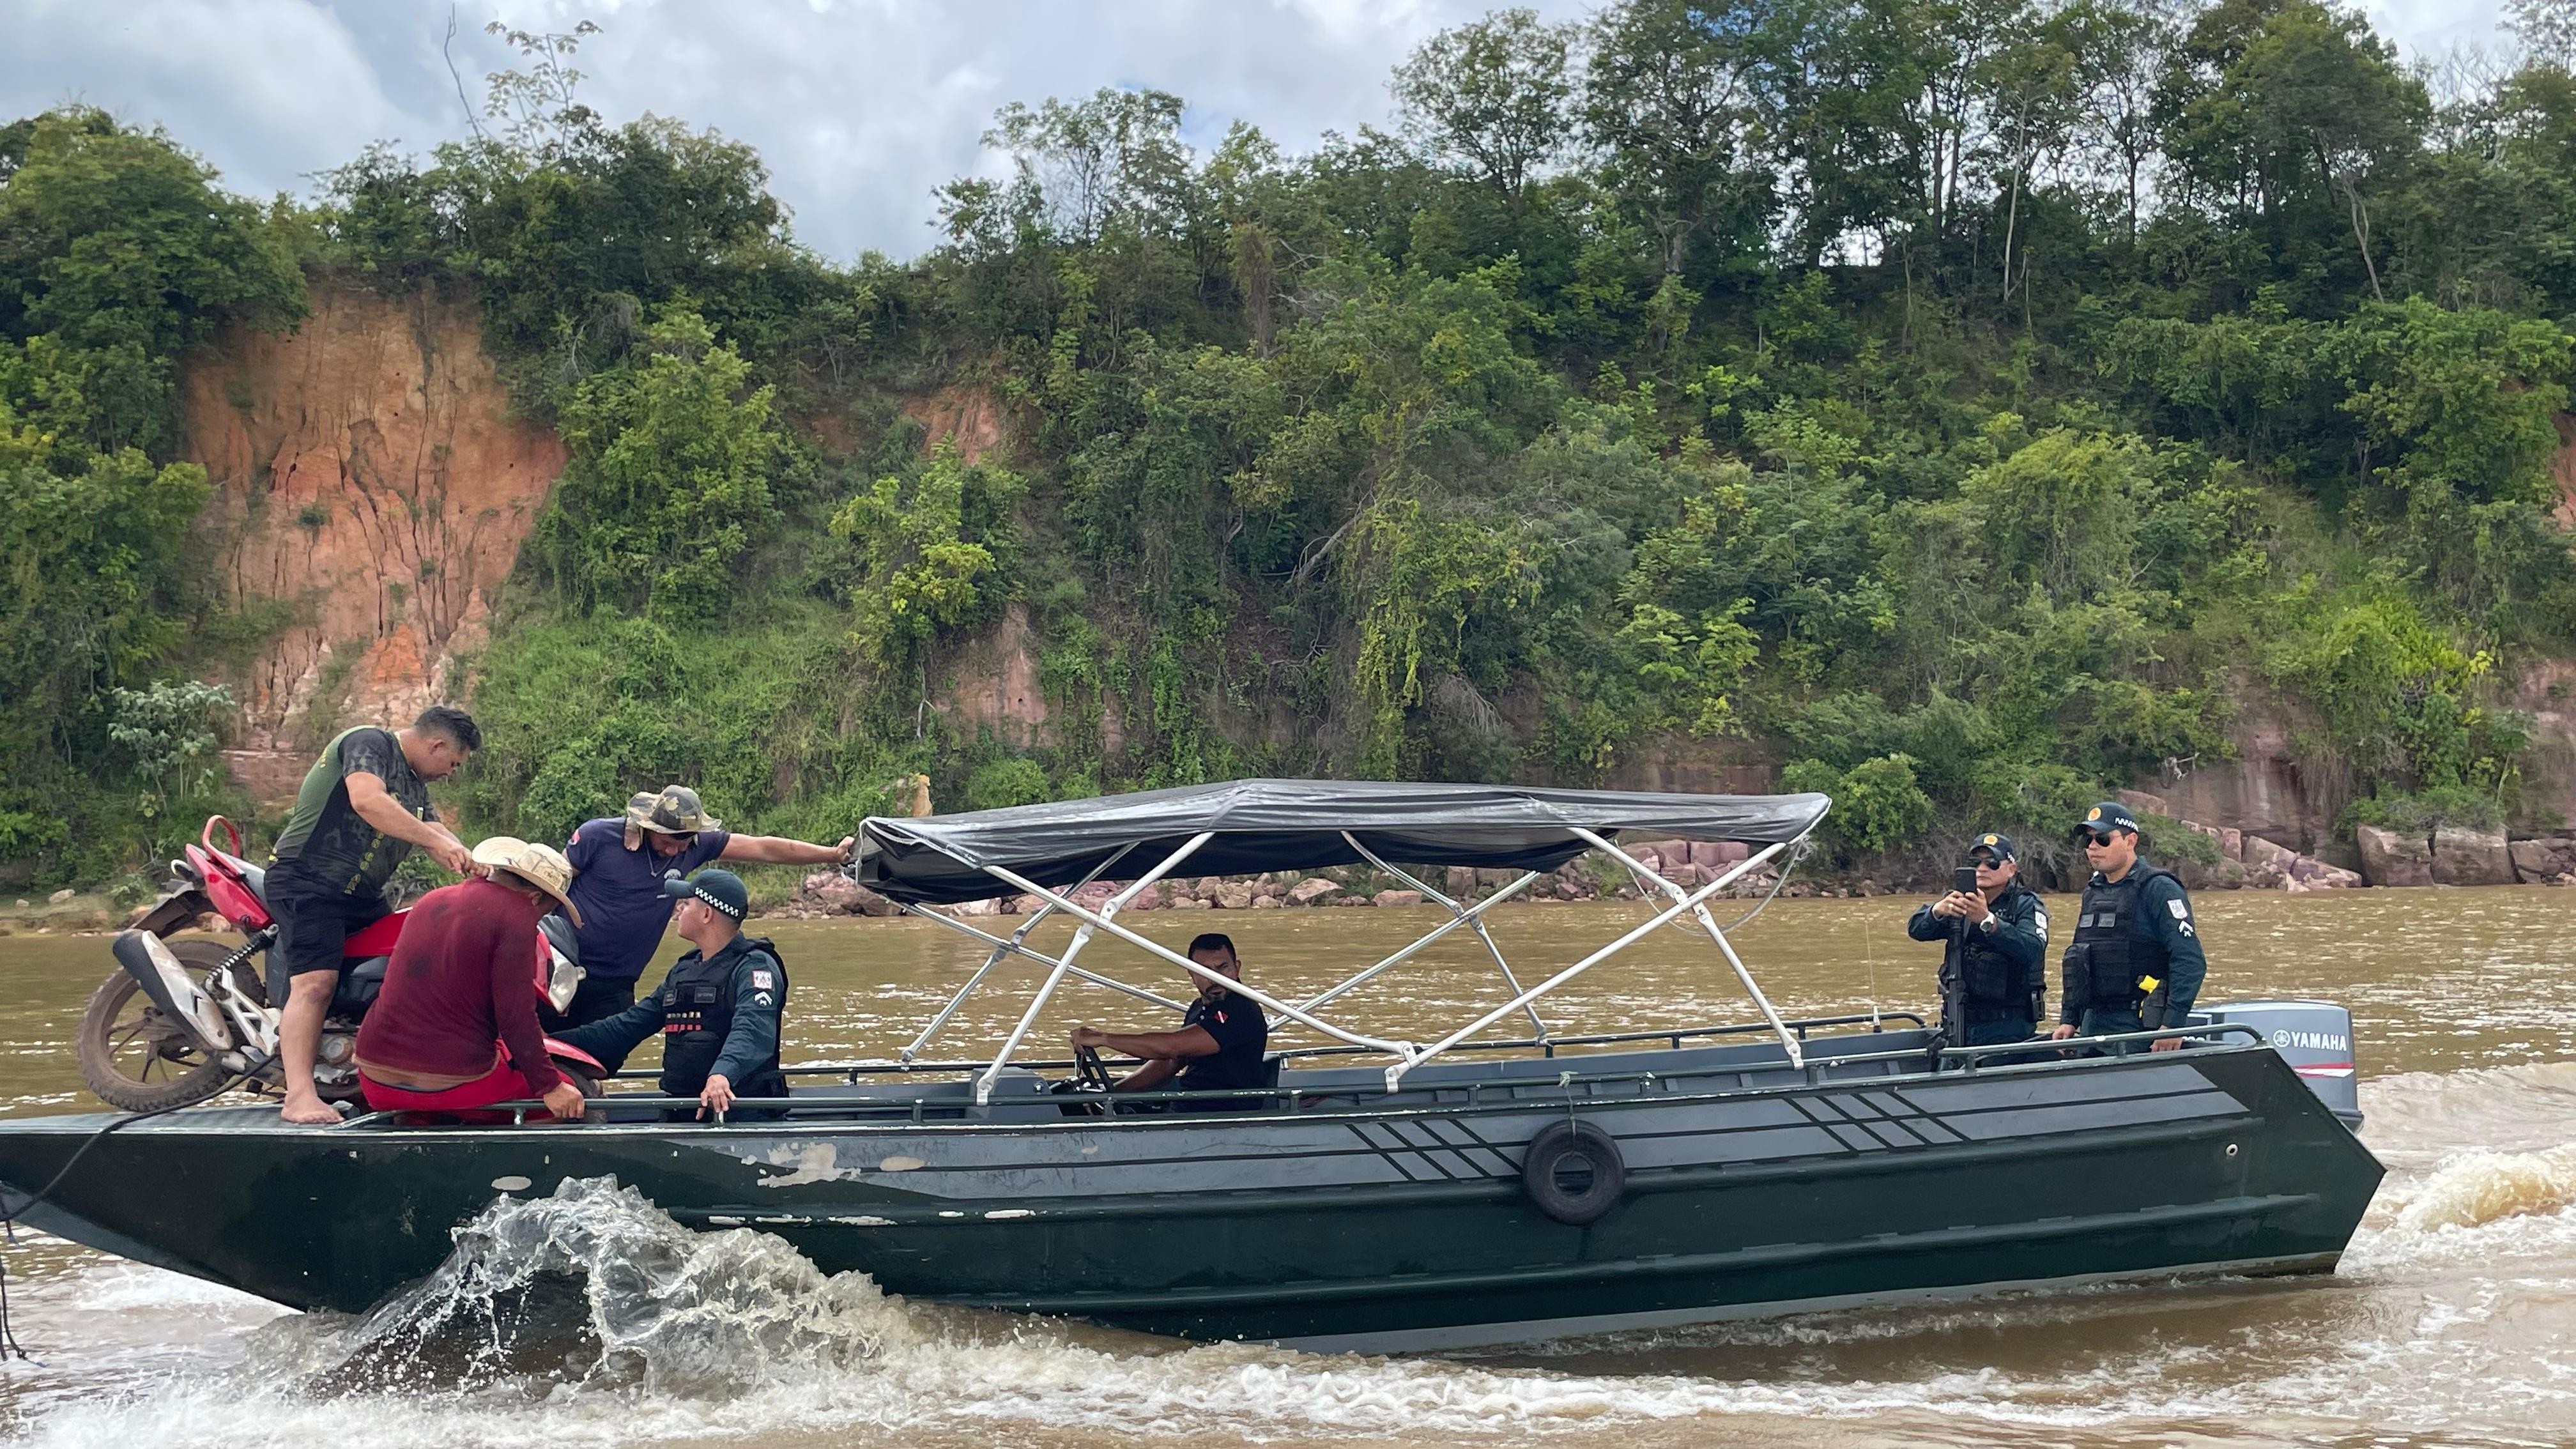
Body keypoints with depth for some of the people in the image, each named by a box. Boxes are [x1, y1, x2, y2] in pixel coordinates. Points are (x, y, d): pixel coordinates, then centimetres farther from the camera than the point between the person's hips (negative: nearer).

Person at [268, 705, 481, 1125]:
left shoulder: (415, 783, 20)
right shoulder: (369, 743, -10)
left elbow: (435, 832, 12)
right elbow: (367, 800, -28)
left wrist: (473, 866, -10)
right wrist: (436, 840, -29)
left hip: (362, 897, 10)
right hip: (307, 882, -10)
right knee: (316, 982, -23)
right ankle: (301, 1097, -31)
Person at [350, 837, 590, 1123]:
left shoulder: (433, 900, 15)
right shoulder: (516, 916, -7)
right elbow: (516, 1016, -13)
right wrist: (550, 1088, -5)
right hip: (454, 1086, -7)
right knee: (566, 1096, 11)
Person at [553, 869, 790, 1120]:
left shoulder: (755, 966, -5)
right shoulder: (683, 972, 23)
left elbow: (752, 1030, -24)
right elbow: (628, 1026, 25)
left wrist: (722, 1074, -44)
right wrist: (553, 1044, 18)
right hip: (682, 1113, 7)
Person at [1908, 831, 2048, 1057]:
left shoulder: (2027, 905, -2)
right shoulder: (1960, 901, 12)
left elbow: (2032, 949, -22)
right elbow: (1916, 929, -2)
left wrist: (1988, 921, -36)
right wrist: (1938, 911, -26)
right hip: (1960, 1021, 4)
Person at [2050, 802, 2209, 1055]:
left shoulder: (2159, 890, -8)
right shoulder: (2093, 892, 18)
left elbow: (2191, 962, -16)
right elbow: (2075, 962, 24)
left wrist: (2173, 1024, -22)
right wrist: (2068, 1020, 16)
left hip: (2140, 1025, -8)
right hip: (2093, 1023, 8)